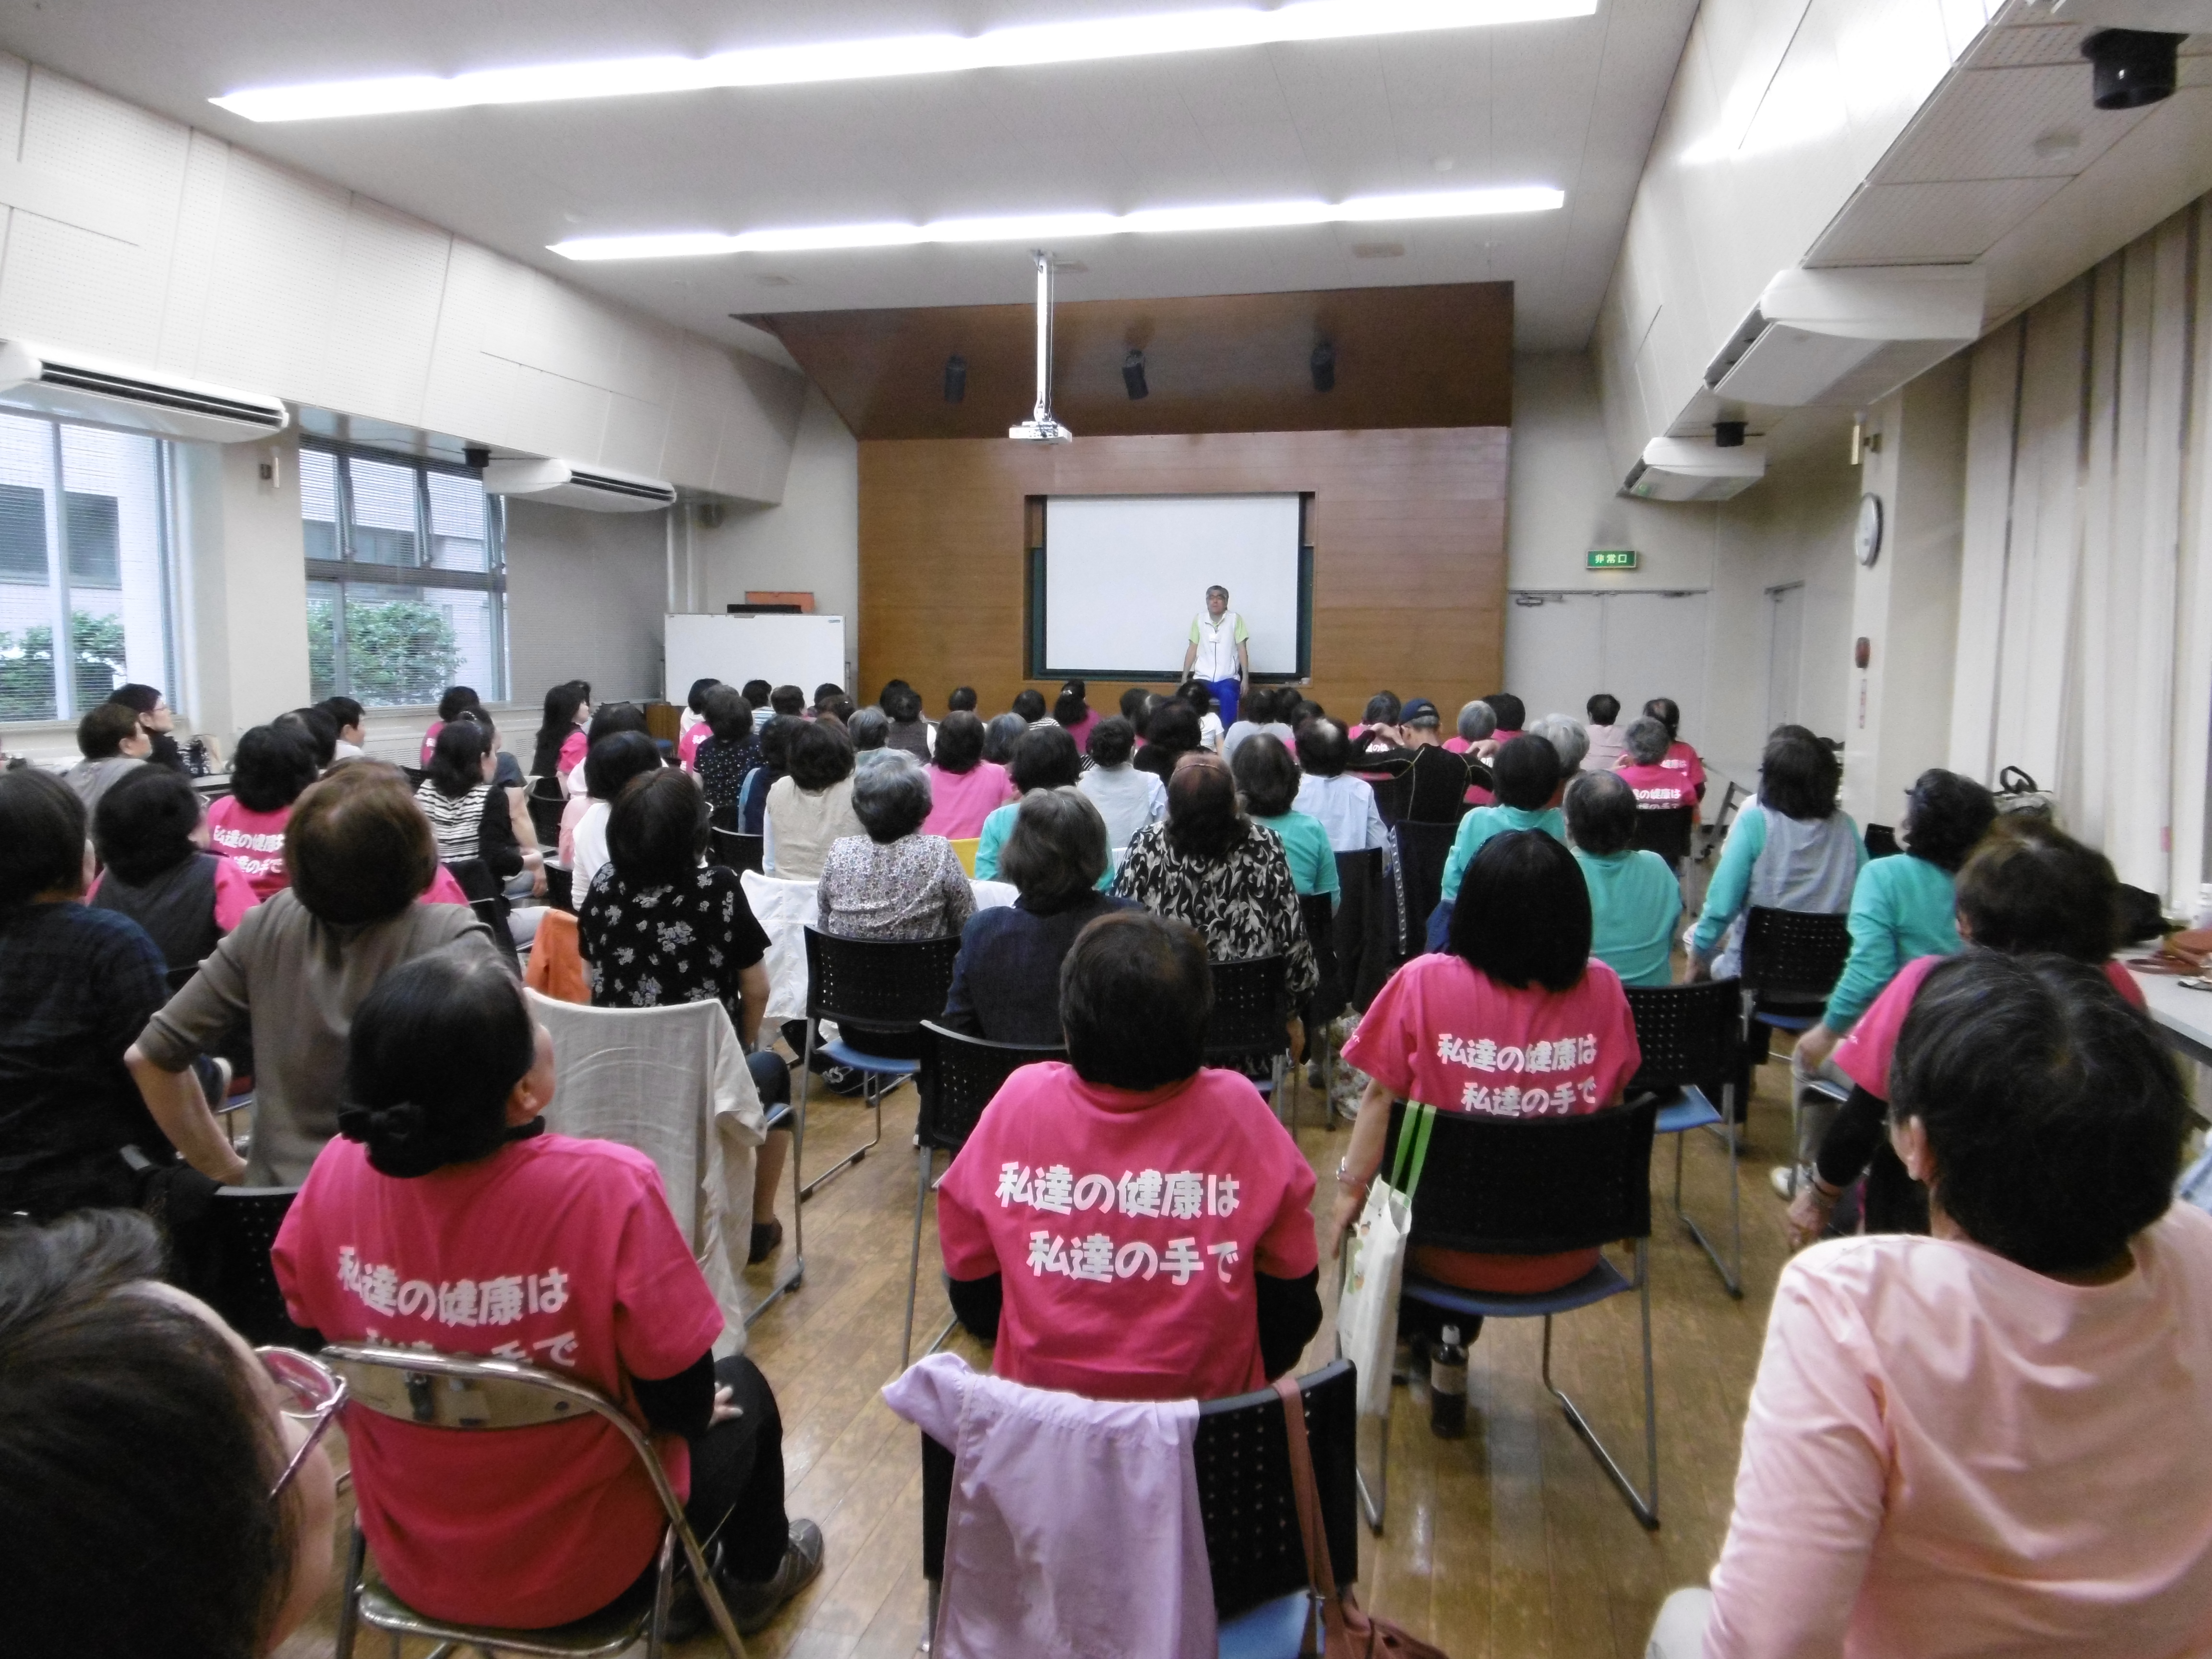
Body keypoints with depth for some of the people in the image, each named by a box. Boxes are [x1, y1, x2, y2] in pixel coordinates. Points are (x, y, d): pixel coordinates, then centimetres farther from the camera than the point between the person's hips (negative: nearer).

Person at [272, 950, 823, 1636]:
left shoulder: (338, 1170, -19)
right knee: (741, 1387, 25)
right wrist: (701, 1406, 2)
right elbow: (681, 1402, -22)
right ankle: (752, 1579, 50)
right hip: (578, 1571, -4)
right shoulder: (606, 1186, -34)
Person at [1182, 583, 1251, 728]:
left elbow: (1242, 649, 0)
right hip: (1203, 678, 2)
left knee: (1228, 695, -35)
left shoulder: (1235, 619, 1)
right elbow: (1192, 649, 9)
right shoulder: (1199, 619, 6)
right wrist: (1184, 678, 4)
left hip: (1228, 678, -1)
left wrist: (1245, 678, -8)